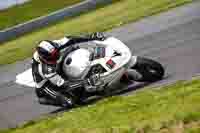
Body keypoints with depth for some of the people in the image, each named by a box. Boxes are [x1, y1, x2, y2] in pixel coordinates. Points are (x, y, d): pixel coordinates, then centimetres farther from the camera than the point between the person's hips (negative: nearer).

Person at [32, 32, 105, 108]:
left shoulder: (51, 47, -25)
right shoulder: (45, 69, -41)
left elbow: (69, 40, -17)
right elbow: (63, 85, -37)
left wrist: (91, 37, -24)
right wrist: (87, 82, -42)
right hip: (45, 87, -8)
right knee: (69, 103, -28)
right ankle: (43, 99, 2)